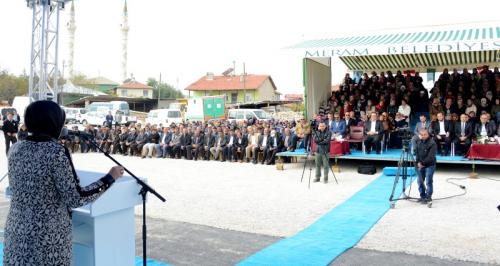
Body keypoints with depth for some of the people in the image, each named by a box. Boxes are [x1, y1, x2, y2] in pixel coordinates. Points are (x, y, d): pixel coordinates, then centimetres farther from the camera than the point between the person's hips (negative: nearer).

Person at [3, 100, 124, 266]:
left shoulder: (16, 149, 1)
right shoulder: (57, 152, -17)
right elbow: (75, 199, -18)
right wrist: (110, 178, -10)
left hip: (17, 231, 6)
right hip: (48, 235, -6)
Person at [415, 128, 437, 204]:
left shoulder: (432, 143, -14)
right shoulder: (419, 142, 7)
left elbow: (431, 156, -18)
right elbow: (416, 152, 9)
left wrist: (423, 163, -16)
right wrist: (418, 162, -4)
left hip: (429, 165, -6)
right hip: (420, 165, 7)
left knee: (428, 181, -6)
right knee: (420, 181, 10)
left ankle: (428, 197, 5)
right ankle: (422, 196, 22)